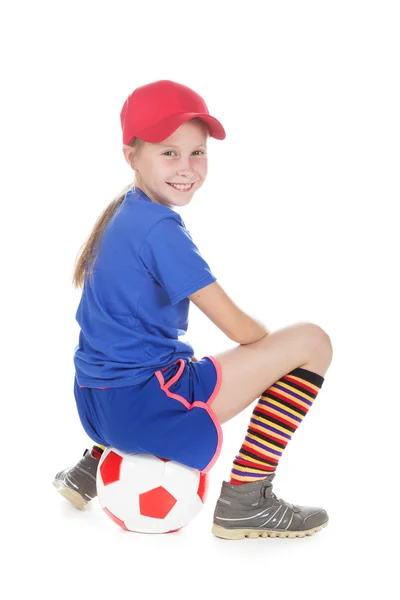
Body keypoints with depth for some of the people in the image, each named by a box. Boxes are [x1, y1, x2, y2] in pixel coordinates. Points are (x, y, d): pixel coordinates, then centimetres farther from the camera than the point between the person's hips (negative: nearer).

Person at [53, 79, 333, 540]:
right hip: (141, 406, -10)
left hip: (95, 403, 10)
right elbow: (239, 328, -15)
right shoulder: (160, 228, -16)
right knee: (311, 342, -10)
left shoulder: (121, 213, 11)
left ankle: (92, 467, 28)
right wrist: (273, 342, 8)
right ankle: (244, 502, -5)